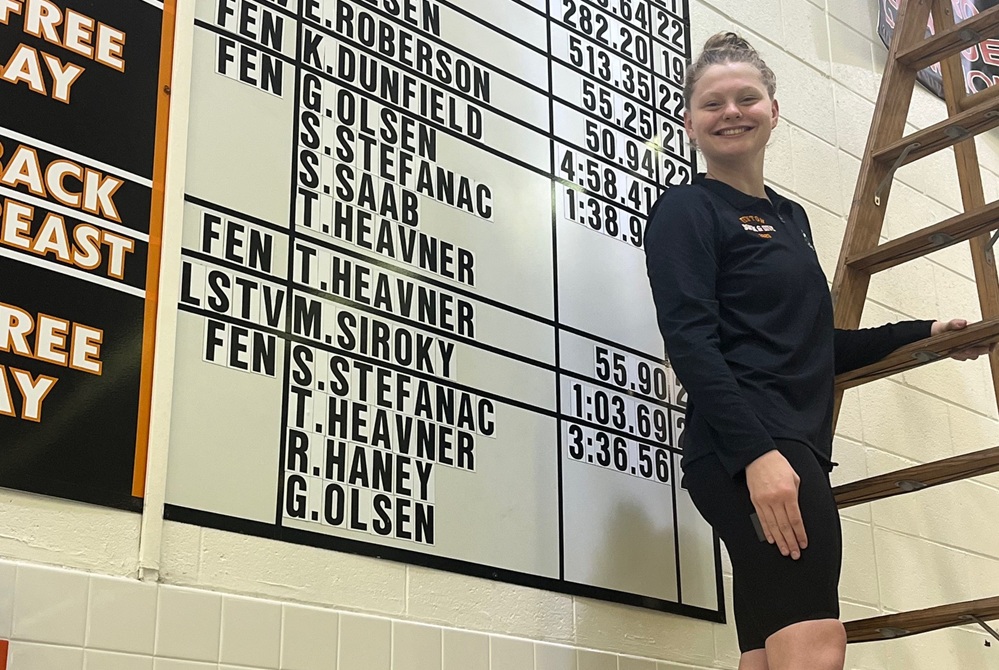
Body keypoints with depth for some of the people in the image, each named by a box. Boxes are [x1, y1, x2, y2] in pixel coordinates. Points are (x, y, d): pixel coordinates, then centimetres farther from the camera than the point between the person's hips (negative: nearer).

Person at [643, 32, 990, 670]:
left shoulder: (790, 217, 24)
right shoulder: (687, 210, 1)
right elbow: (690, 342, -12)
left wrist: (922, 333, 29)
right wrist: (755, 452, -23)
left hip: (793, 450, 8)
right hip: (745, 453, -8)